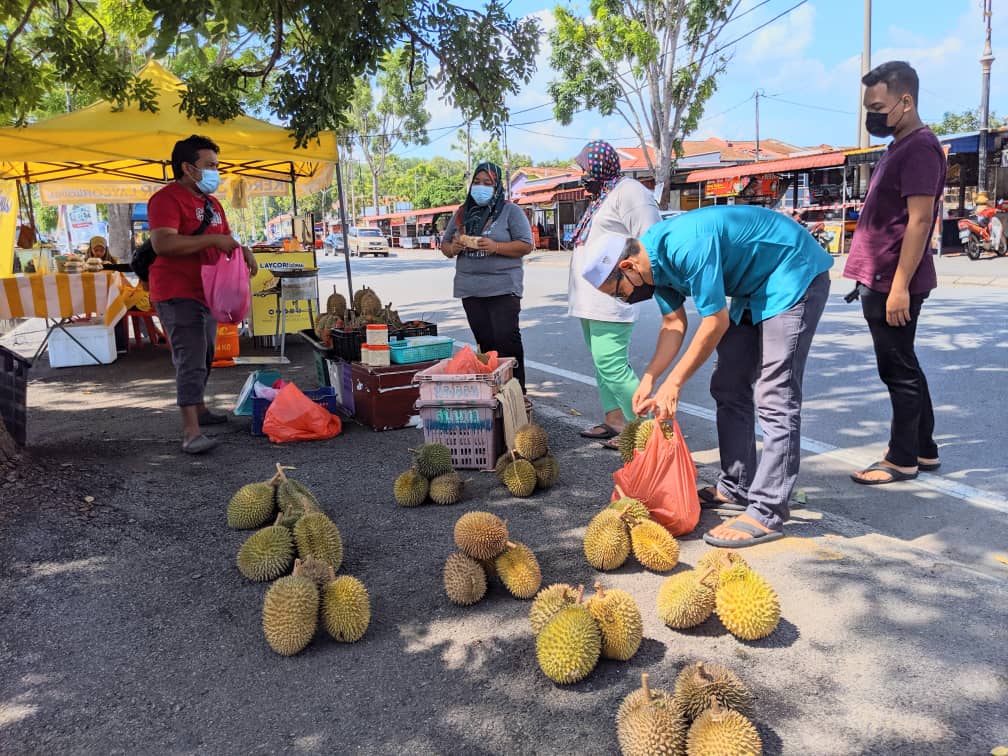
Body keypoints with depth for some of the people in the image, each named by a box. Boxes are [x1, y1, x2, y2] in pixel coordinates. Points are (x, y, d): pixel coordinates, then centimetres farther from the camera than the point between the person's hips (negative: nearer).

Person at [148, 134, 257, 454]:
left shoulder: (212, 203, 17)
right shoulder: (167, 199, -13)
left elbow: (224, 240, 28)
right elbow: (162, 244, -27)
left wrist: (242, 250, 4)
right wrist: (213, 239, -24)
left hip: (205, 293, 9)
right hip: (178, 294, -9)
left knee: (204, 357, 18)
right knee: (191, 361, -15)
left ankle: (199, 409, 35)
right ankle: (191, 432, -15)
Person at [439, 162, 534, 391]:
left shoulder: (510, 211, 3)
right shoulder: (462, 212, 17)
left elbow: (526, 245, -4)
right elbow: (445, 245, 21)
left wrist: (495, 247, -17)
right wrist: (453, 248, -3)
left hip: (503, 288, -4)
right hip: (470, 289, 5)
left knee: (507, 340, -10)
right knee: (485, 343, 6)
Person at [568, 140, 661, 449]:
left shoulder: (628, 191, -11)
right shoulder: (602, 196, 20)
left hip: (610, 297, -11)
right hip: (591, 300, 11)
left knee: (611, 365, -13)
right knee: (602, 363, 14)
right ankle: (614, 421, 22)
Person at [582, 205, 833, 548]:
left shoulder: (686, 247, -32)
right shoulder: (654, 260, -3)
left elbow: (716, 322, -27)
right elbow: (674, 324, 4)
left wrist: (673, 384, -20)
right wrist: (648, 379, -6)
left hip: (794, 275, -10)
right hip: (753, 287, 10)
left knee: (774, 399, -14)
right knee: (728, 388, 9)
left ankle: (766, 514, -12)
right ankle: (736, 487, 18)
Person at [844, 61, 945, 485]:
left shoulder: (919, 148, -13)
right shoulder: (900, 148, 17)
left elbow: (919, 221, -20)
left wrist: (900, 286, -23)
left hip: (893, 283, -10)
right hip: (880, 281, 10)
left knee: (899, 371, -1)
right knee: (903, 368, 15)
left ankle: (902, 459, 10)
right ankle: (924, 450, 26)